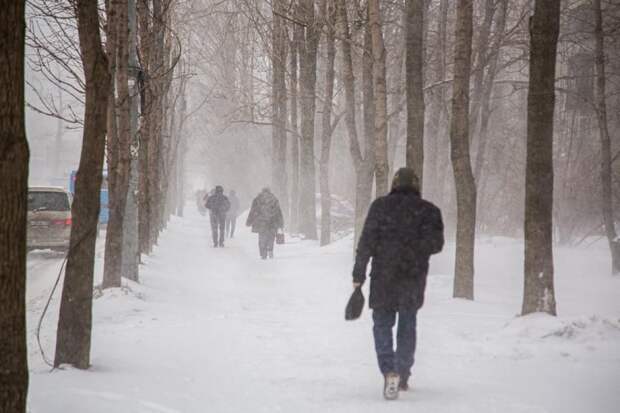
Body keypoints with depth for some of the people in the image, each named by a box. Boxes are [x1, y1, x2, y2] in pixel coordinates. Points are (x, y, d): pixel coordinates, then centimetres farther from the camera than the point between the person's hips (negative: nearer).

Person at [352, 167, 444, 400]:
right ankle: (403, 375, 23)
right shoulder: (429, 210, 0)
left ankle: (389, 371, -15)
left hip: (383, 276, -2)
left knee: (382, 324, 5)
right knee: (408, 325, 17)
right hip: (414, 277, 2)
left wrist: (358, 274, -1)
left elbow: (366, 242, -5)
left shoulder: (380, 206, -1)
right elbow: (436, 244, -6)